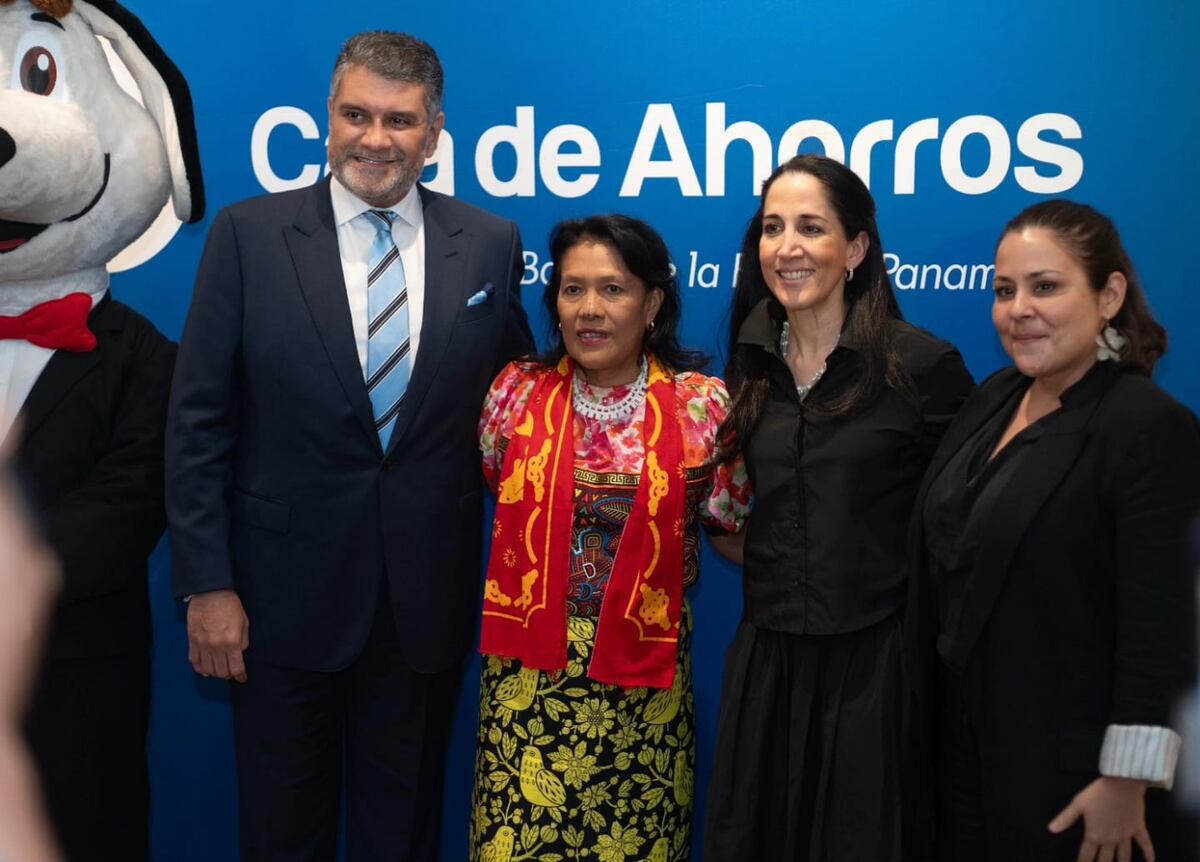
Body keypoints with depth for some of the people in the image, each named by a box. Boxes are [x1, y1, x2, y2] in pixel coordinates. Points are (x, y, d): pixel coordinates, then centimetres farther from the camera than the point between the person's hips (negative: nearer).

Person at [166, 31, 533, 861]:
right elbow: (199, 421, -5)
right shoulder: (248, 234, -5)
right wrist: (206, 584, -8)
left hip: (428, 596, 1)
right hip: (285, 593, -1)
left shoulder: (491, 245, 0)